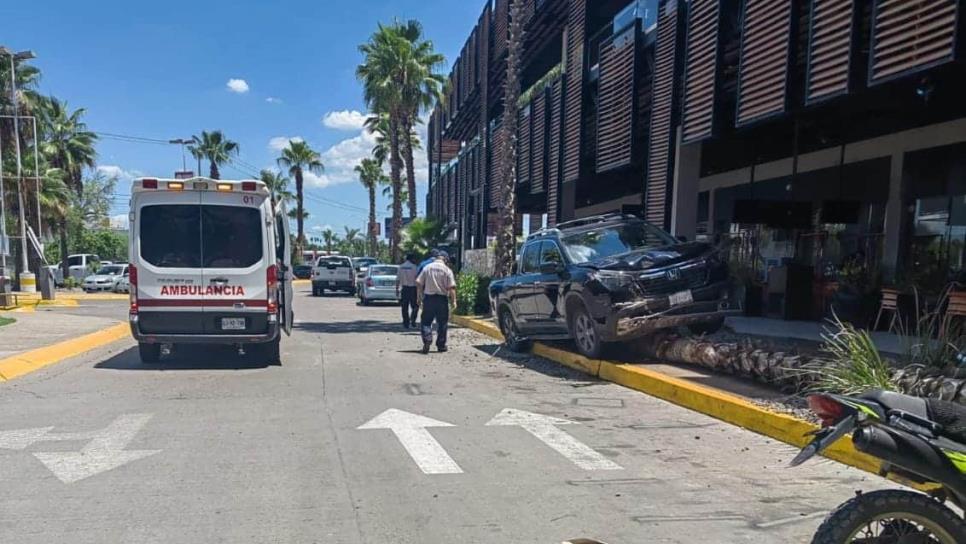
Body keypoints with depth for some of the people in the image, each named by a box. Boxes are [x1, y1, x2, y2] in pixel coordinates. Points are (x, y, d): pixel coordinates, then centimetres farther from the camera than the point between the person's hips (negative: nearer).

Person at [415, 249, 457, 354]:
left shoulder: (427, 267, 1)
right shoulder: (447, 270, -5)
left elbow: (418, 283, 2)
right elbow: (451, 287, -11)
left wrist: (419, 296, 12)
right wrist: (453, 300, -3)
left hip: (428, 297, 1)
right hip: (442, 298, -1)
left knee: (426, 321, 10)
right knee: (442, 323, 10)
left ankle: (427, 340, -10)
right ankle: (441, 345, 14)